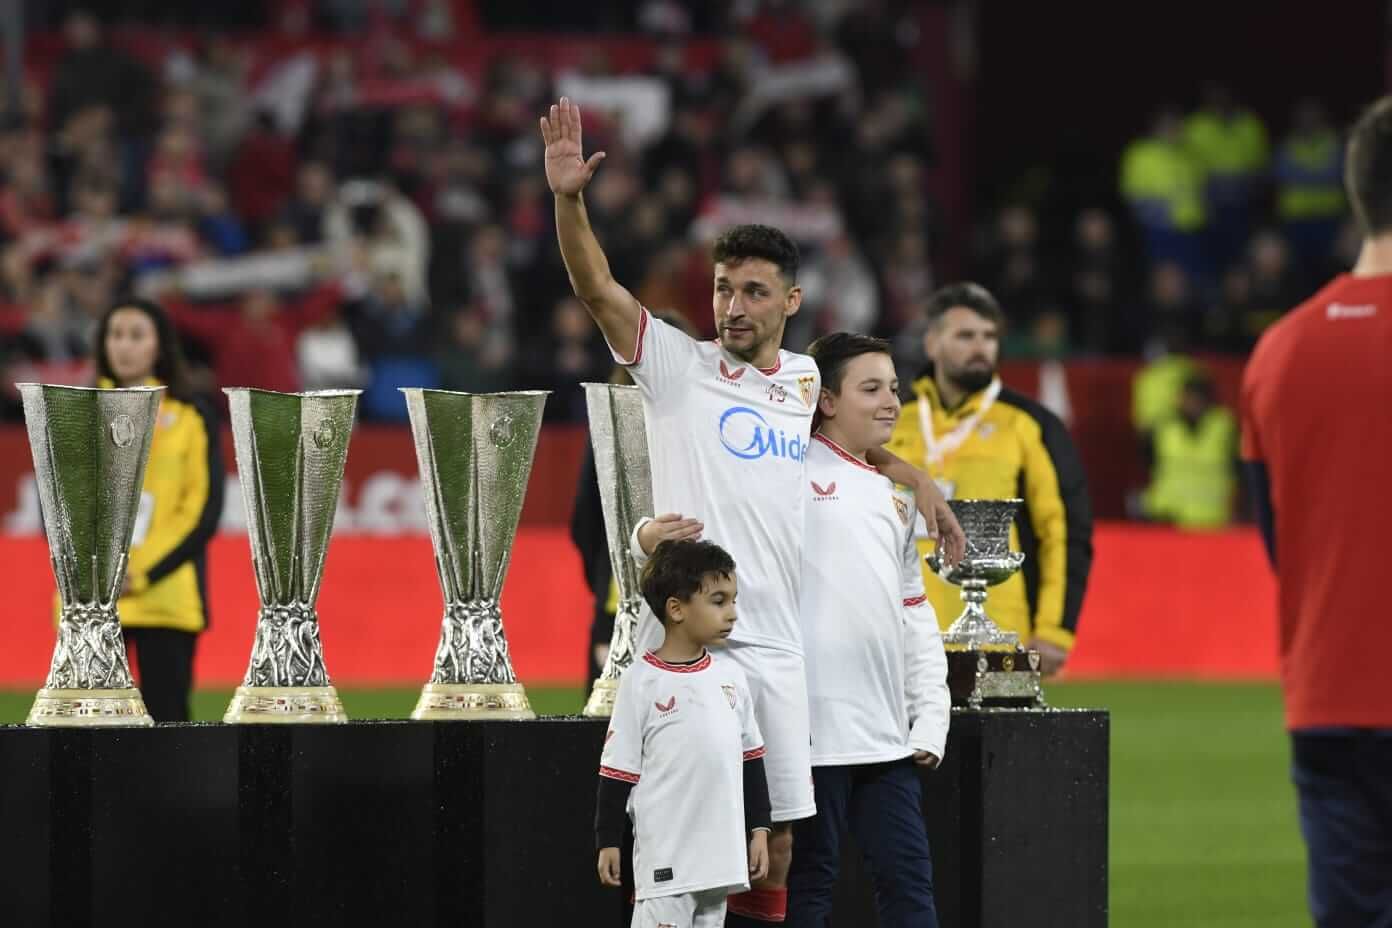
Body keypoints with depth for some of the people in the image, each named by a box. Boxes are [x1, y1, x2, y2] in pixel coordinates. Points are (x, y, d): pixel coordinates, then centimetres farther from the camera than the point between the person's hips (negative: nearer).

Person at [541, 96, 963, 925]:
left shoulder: (807, 381, 14)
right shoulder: (679, 366, 1)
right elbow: (600, 290, -11)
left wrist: (915, 479, 27)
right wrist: (569, 200, -24)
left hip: (777, 645, 4)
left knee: (776, 830, 5)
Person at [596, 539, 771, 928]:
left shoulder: (730, 676, 8)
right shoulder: (642, 682, -7)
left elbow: (750, 760, 16)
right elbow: (617, 769, -4)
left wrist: (759, 828, 15)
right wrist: (608, 842, -4)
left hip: (721, 849, 6)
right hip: (664, 852, -6)